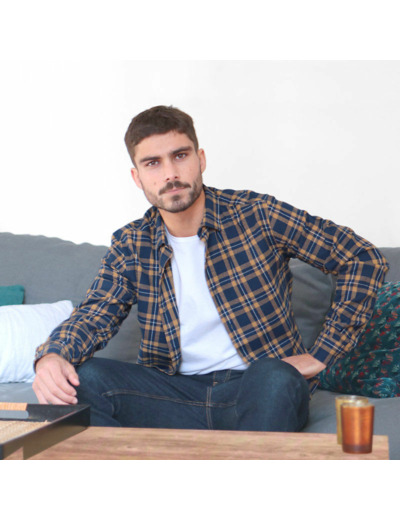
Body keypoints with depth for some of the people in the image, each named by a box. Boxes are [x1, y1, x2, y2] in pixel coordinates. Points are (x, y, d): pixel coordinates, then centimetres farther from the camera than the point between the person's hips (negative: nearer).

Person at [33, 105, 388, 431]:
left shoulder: (258, 215, -4)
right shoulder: (131, 245, 6)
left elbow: (364, 259, -2)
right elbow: (95, 315, -3)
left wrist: (320, 356, -6)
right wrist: (52, 356, -27)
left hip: (258, 389, -2)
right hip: (179, 389, 3)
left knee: (272, 378, -37)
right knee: (82, 379, -21)